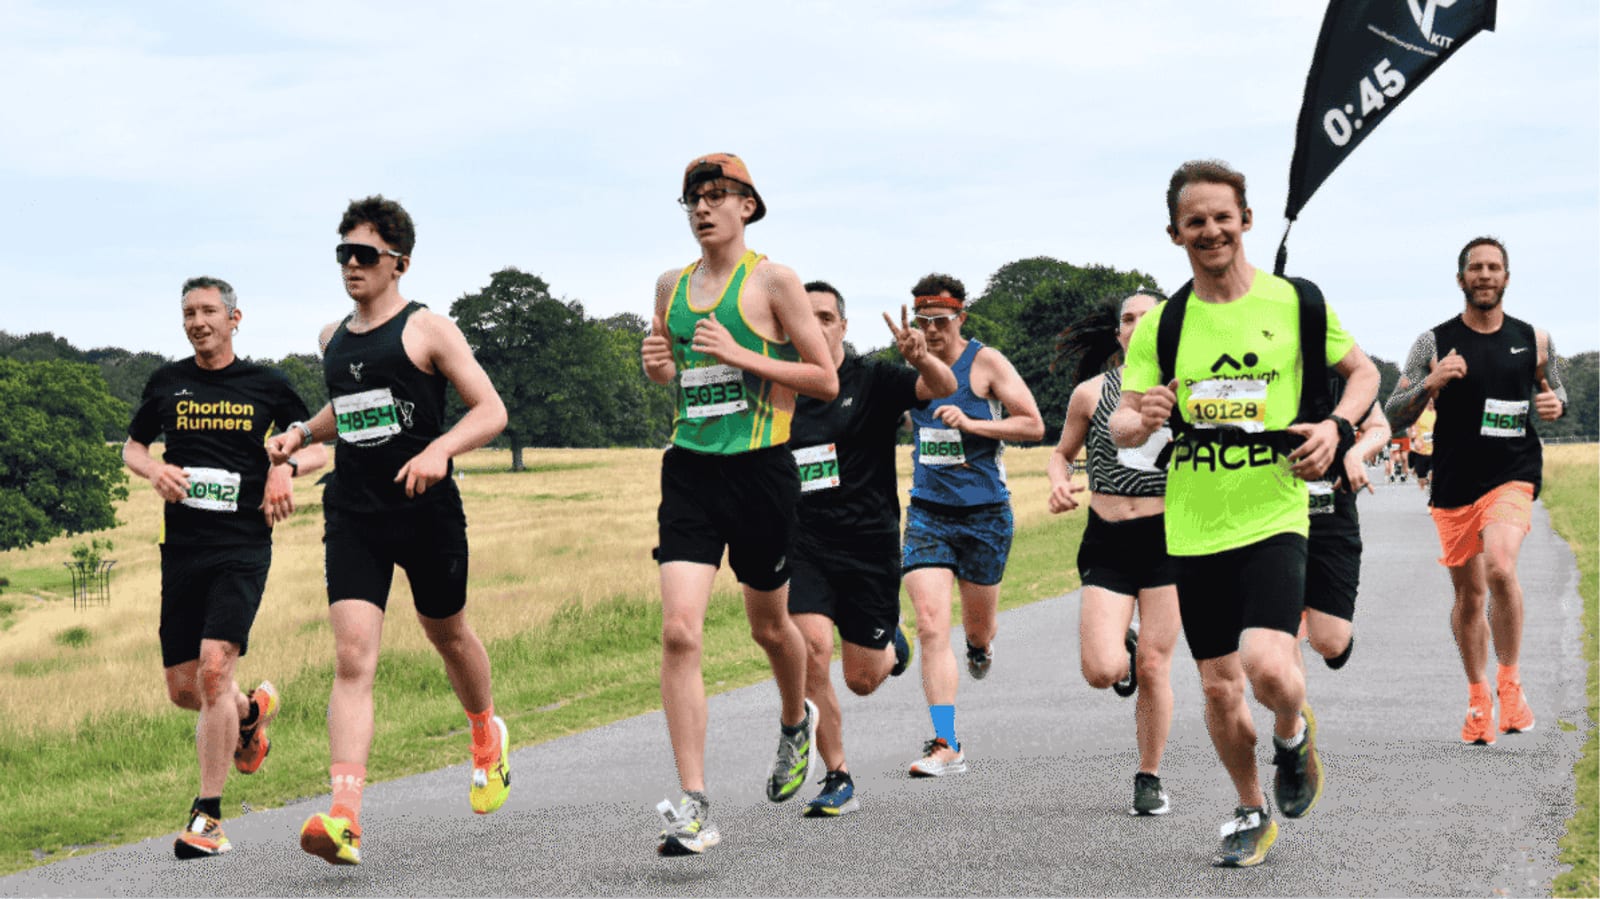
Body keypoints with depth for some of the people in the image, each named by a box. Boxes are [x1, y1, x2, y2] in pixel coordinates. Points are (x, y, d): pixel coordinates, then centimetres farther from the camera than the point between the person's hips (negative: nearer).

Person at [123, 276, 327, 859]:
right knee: (182, 689, 5)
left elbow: (318, 449, 12)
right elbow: (132, 446, 21)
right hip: (181, 548, 4)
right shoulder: (167, 383, 9)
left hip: (243, 547, -4)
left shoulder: (266, 385, 3)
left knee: (214, 668, -19)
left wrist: (286, 467, -10)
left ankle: (207, 818, -12)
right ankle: (253, 710, 40)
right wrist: (155, 470, -1)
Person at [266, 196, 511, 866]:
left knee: (447, 634, 18)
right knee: (352, 659, -13)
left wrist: (440, 449, -25)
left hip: (427, 511, -3)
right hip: (353, 515, 3)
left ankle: (486, 735, 51)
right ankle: (344, 816, -26)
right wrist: (302, 433, 12)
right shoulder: (333, 338, 13)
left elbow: (491, 411, -8)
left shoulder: (427, 330, -4)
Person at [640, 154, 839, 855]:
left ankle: (796, 721, 49)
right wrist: (658, 367, 3)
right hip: (690, 470, 3)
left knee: (769, 625, 14)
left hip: (759, 469, -3)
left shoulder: (772, 281, -4)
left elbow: (826, 381, -5)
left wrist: (741, 355, -16)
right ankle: (694, 808, -15)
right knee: (679, 632, -13)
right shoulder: (671, 285, 11)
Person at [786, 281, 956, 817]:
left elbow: (944, 387, -18)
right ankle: (838, 780, -9)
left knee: (861, 681, 6)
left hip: (869, 543, -1)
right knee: (810, 652, -21)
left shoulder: (873, 381, -2)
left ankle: (891, 646, 46)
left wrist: (920, 358, -38)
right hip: (803, 543, 1)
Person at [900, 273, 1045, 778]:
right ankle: (946, 746, -16)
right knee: (931, 627, -14)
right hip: (927, 512, 2)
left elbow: (1034, 425, -9)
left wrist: (971, 424, -18)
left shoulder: (985, 362, -6)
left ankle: (981, 645, 52)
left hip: (985, 513, -2)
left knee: (976, 628, 12)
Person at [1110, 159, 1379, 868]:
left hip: (1273, 517, -3)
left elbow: (1363, 371, 13)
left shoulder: (1296, 302, -1)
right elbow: (1120, 424, 3)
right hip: (1194, 528, 3)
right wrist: (1141, 419, -21)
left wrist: (1335, 426, -7)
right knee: (1219, 687, 8)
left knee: (1268, 667, -21)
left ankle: (1293, 733, 14)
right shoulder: (1161, 323, 3)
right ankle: (1251, 811, 31)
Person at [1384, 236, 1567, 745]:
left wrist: (1556, 403, -4)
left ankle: (1510, 681, -8)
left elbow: (1554, 390, 20)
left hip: (1512, 477, -1)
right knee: (1468, 594, 9)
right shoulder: (1435, 343, -1)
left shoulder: (1534, 340, 4)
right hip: (1454, 485, 1)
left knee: (1500, 568, -25)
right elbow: (1394, 415, -1)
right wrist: (1430, 383, -20)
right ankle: (1478, 698, 27)